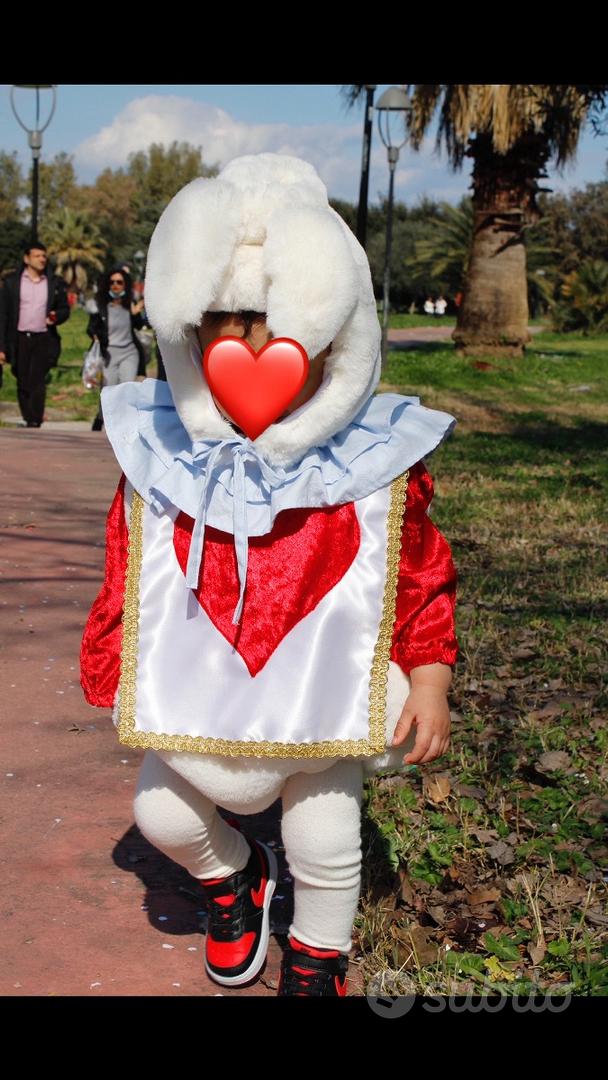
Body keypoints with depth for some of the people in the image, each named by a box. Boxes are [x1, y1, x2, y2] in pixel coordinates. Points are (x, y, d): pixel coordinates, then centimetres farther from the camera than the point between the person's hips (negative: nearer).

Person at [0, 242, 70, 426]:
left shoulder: (55, 283, 6)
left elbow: (65, 309, 14)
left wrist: (56, 316, -12)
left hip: (43, 340, -1)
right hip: (19, 340, 1)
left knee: (37, 382, -11)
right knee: (23, 385, 5)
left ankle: (34, 424, -11)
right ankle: (28, 421, 17)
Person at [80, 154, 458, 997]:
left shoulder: (377, 461, -13)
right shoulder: (162, 457, -9)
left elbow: (422, 576, -3)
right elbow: (128, 572, 3)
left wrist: (429, 681, -7)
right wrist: (113, 671, 4)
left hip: (323, 700, -1)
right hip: (198, 697, 2)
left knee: (324, 841, 8)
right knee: (162, 813, 4)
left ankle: (319, 958, 41)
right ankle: (232, 874, 41)